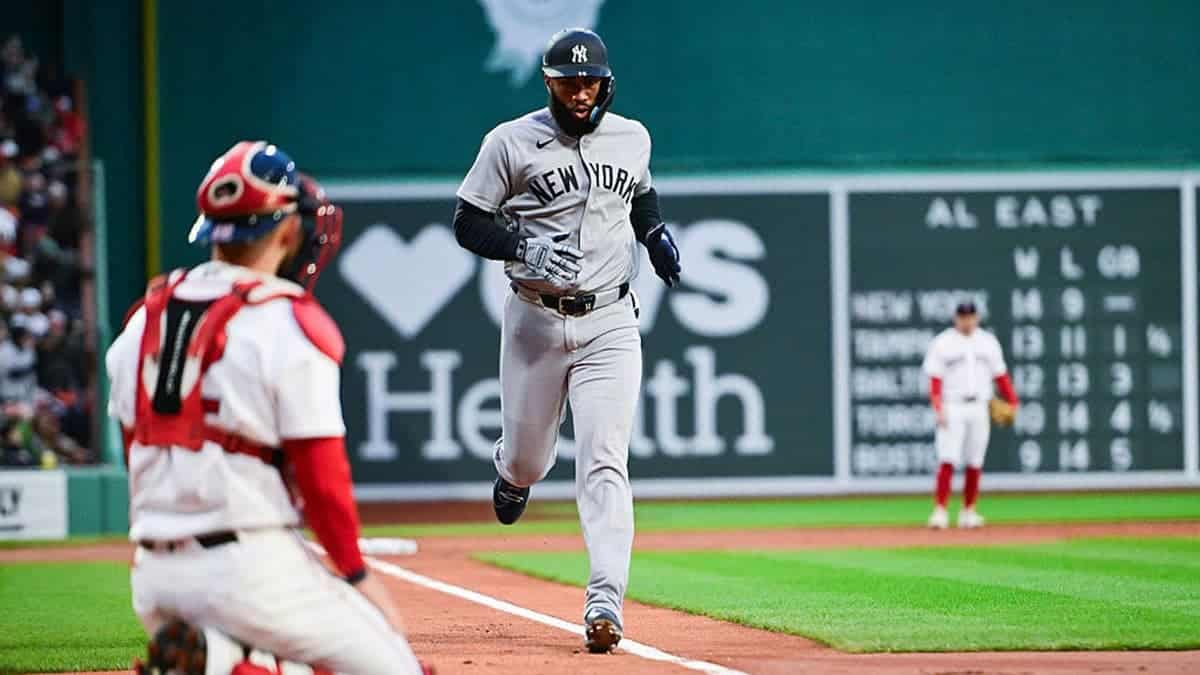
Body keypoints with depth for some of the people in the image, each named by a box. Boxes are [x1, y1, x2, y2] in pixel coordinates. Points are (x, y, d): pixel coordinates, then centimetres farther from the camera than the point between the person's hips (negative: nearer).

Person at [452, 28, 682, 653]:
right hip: (535, 319, -1)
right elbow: (468, 223, -4)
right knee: (528, 453, 12)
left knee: (605, 463, -11)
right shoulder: (511, 143, -5)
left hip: (610, 323, 1)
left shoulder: (631, 138, 6)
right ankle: (513, 475, 51)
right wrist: (525, 248, -21)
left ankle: (605, 602, -17)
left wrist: (656, 234, 6)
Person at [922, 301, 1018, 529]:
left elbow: (1000, 375, 12)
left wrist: (1012, 403, 3)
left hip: (979, 408, 4)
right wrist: (938, 409, -18)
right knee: (947, 460, -13)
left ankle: (968, 511, 14)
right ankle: (940, 510, -14)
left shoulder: (988, 342, 10)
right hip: (952, 408, -4)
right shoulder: (942, 343, -1)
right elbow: (935, 380, -6)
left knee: (975, 463, 5)